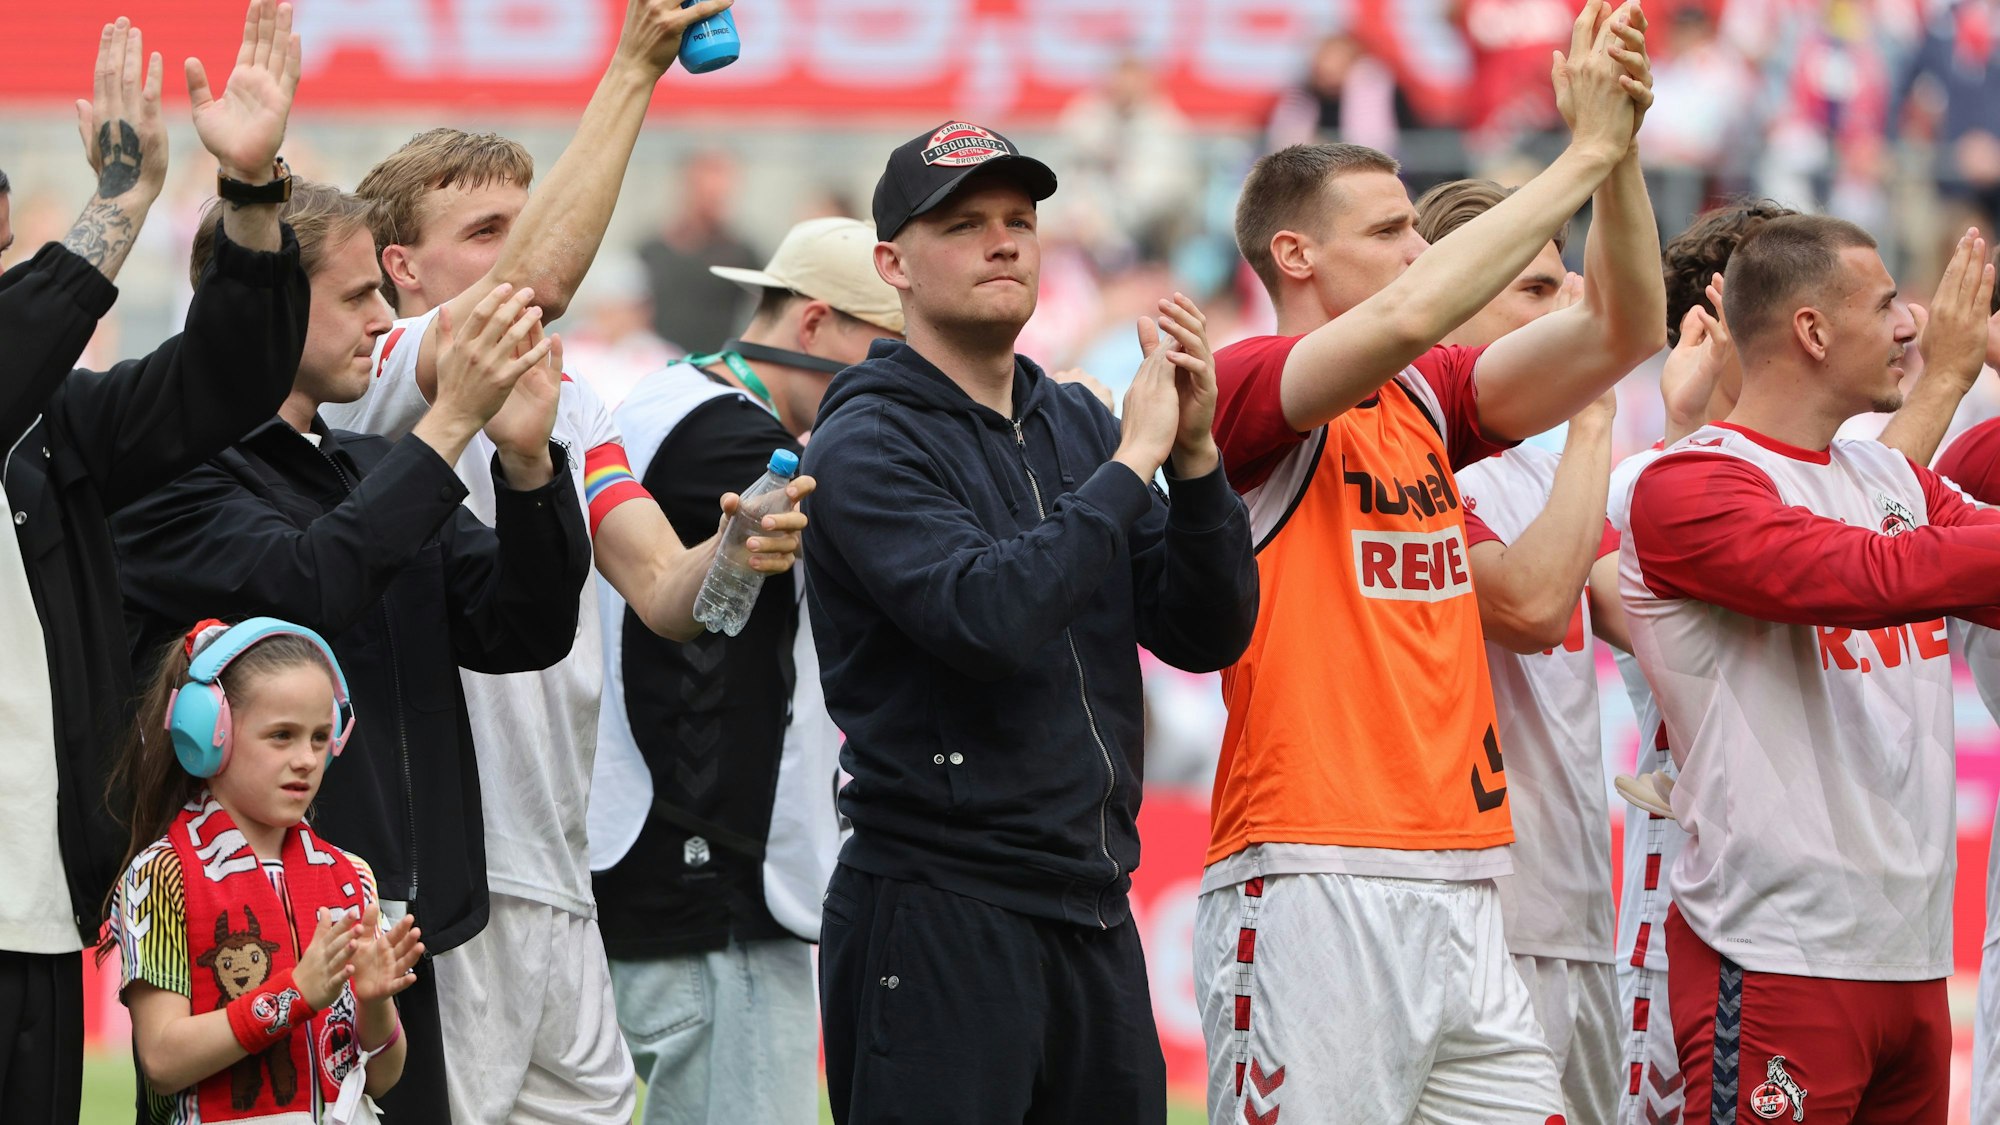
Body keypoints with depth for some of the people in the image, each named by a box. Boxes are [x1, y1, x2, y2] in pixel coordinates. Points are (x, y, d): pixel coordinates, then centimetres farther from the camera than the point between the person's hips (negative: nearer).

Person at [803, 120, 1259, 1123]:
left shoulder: (1079, 427, 14)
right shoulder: (867, 444, -7)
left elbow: (1206, 634, 8)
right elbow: (987, 615, -24)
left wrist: (1194, 456, -6)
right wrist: (1133, 461, -17)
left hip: (1094, 917, 7)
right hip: (937, 916, -7)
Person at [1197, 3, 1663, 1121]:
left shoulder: (1430, 401, 16)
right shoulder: (1247, 390, -6)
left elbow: (1623, 330, 11)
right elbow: (1408, 315, -22)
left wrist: (1622, 149, -3)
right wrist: (1586, 153, -16)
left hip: (1462, 890, 8)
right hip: (1311, 891, -8)